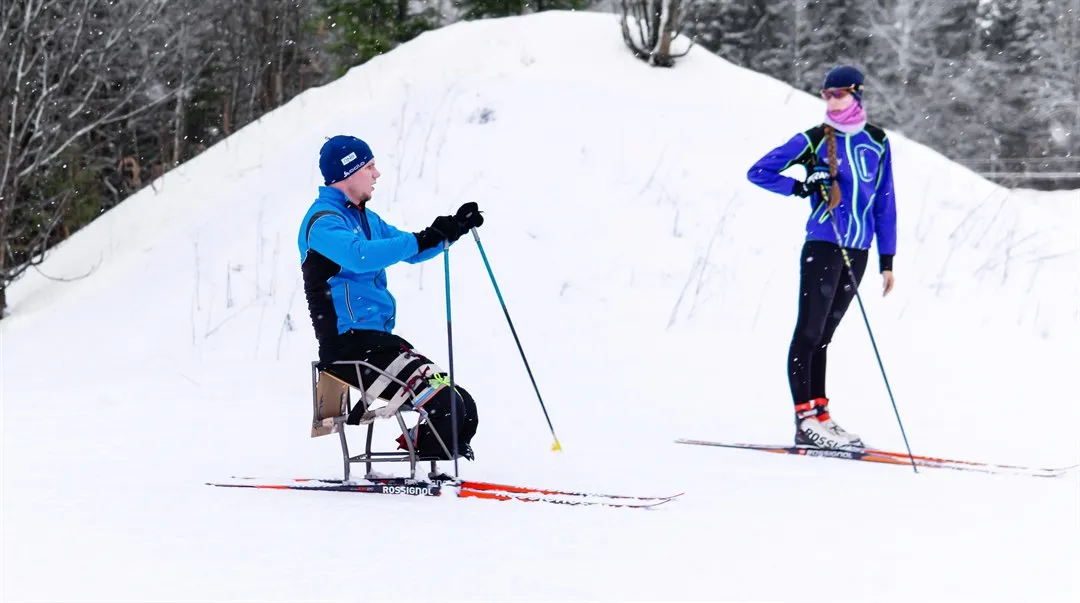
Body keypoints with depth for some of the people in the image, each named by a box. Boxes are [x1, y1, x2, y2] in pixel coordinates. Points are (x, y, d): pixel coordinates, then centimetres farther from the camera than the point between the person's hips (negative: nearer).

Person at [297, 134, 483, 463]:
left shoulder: (364, 218, 20)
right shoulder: (323, 220, -11)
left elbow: (410, 252, 24)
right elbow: (360, 256, -31)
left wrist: (453, 229, 7)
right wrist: (423, 239, -31)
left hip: (378, 339, 10)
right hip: (349, 344, -10)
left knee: (463, 408, 0)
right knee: (443, 403, -23)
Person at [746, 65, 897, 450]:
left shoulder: (877, 142, 8)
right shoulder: (813, 140, -2)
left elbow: (885, 202, 13)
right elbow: (758, 172, -1)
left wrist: (887, 259, 11)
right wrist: (801, 187, -14)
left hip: (857, 251, 4)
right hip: (823, 245, -4)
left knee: (823, 335, 11)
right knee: (809, 332, -5)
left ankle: (819, 415, 14)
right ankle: (806, 420, -6)